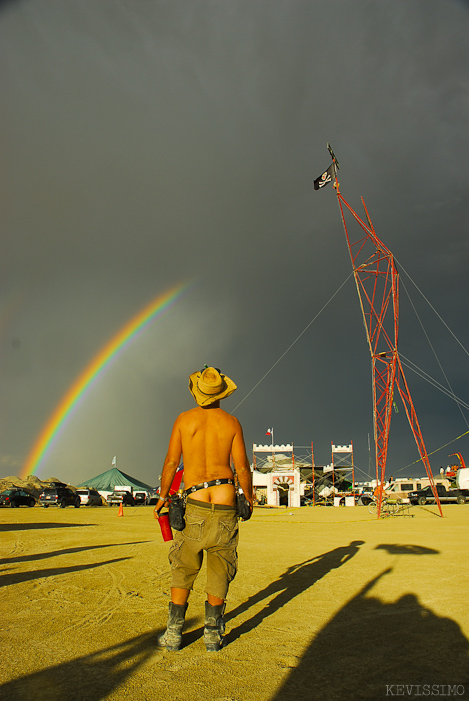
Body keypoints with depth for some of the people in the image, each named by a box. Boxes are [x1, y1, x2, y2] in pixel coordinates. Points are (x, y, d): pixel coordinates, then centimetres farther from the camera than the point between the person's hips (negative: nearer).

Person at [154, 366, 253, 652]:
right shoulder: (231, 422, 1)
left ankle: (174, 633, 16)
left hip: (194, 504, 0)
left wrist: (163, 495, 15)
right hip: (225, 506, 0)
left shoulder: (184, 419, 2)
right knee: (219, 573, 13)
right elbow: (243, 468, 1)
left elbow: (171, 462, 2)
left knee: (183, 570, 14)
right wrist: (249, 498, 17)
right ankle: (213, 633, 18)